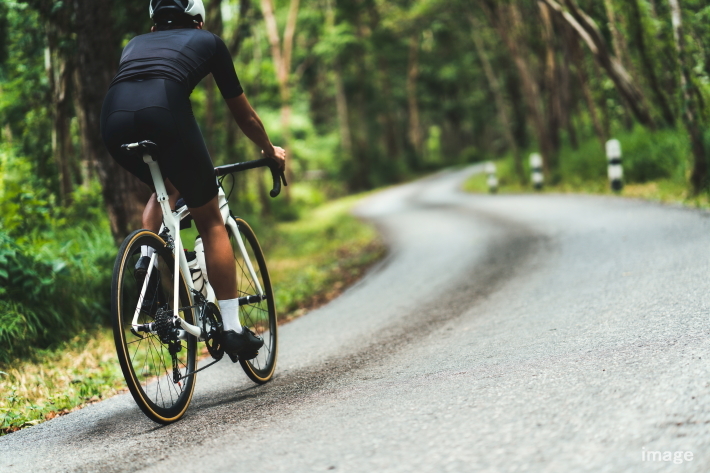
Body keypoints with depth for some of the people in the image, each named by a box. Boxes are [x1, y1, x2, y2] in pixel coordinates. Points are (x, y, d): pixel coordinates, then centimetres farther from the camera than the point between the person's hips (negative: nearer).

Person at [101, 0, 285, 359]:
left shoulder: (136, 44, 38)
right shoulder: (208, 41, 30)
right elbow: (244, 115, 37)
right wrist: (270, 151, 56)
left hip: (113, 120, 4)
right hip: (164, 112, -4)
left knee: (166, 187, 35)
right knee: (210, 221, 13)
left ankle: (147, 259, 14)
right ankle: (232, 329, 11)